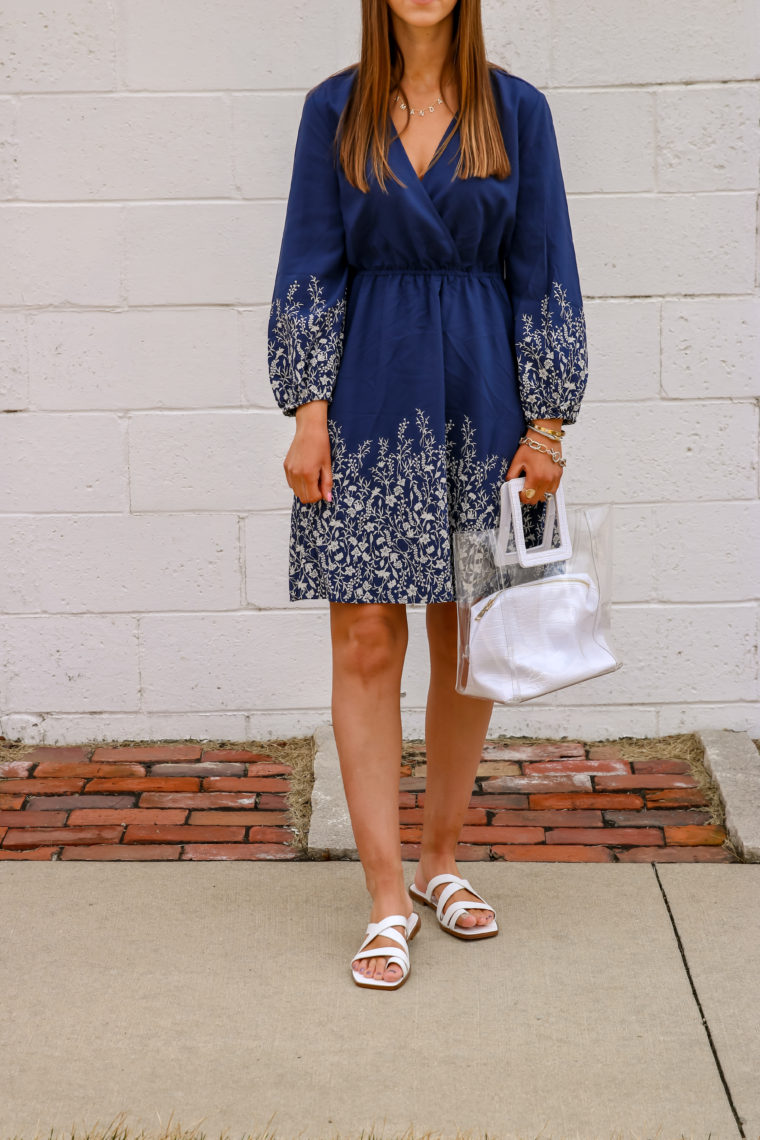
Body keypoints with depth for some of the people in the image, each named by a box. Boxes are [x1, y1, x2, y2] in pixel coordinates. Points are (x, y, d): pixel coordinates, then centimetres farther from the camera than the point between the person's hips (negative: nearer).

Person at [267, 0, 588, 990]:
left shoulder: (515, 111, 3)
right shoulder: (335, 110, 4)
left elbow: (543, 274, 3)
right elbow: (310, 268, 3)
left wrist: (547, 423, -1)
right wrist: (308, 409, -4)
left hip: (482, 396, 1)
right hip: (371, 398, -1)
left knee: (467, 644, 8)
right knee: (367, 642, -5)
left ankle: (443, 861, 25)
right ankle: (388, 897, 3)